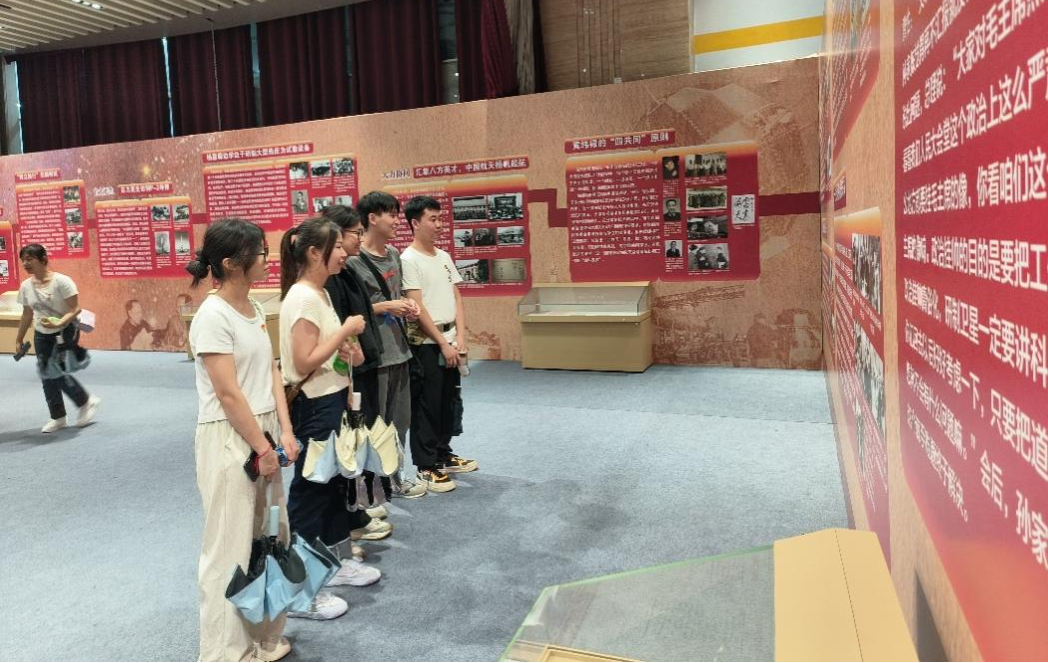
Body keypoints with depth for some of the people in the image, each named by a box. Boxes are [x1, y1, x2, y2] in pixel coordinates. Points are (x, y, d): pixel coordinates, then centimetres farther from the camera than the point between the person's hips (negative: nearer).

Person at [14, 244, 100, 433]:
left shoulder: (61, 281, -17)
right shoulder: (26, 286, 1)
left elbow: (75, 309, -19)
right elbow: (27, 315, 12)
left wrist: (58, 324, -34)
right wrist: (19, 339, 16)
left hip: (65, 332, -6)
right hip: (41, 335, 6)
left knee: (56, 372, -13)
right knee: (47, 377, 7)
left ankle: (86, 402, 11)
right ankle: (58, 418, 20)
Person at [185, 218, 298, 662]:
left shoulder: (255, 309, 8)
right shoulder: (213, 315, -16)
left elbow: (271, 374, 8)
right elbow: (229, 395, -18)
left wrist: (284, 432, 0)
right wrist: (262, 449, -14)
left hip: (263, 430, 8)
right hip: (228, 439, -8)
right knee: (231, 548, 4)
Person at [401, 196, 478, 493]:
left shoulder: (444, 257, 11)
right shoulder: (409, 260, -11)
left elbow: (456, 298, 10)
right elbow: (418, 308, -15)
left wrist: (460, 338, 0)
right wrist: (443, 343, -14)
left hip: (450, 341, 7)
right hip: (426, 343, -7)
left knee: (449, 402, 15)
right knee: (426, 406, 0)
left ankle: (443, 455, 30)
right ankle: (426, 467, 10)